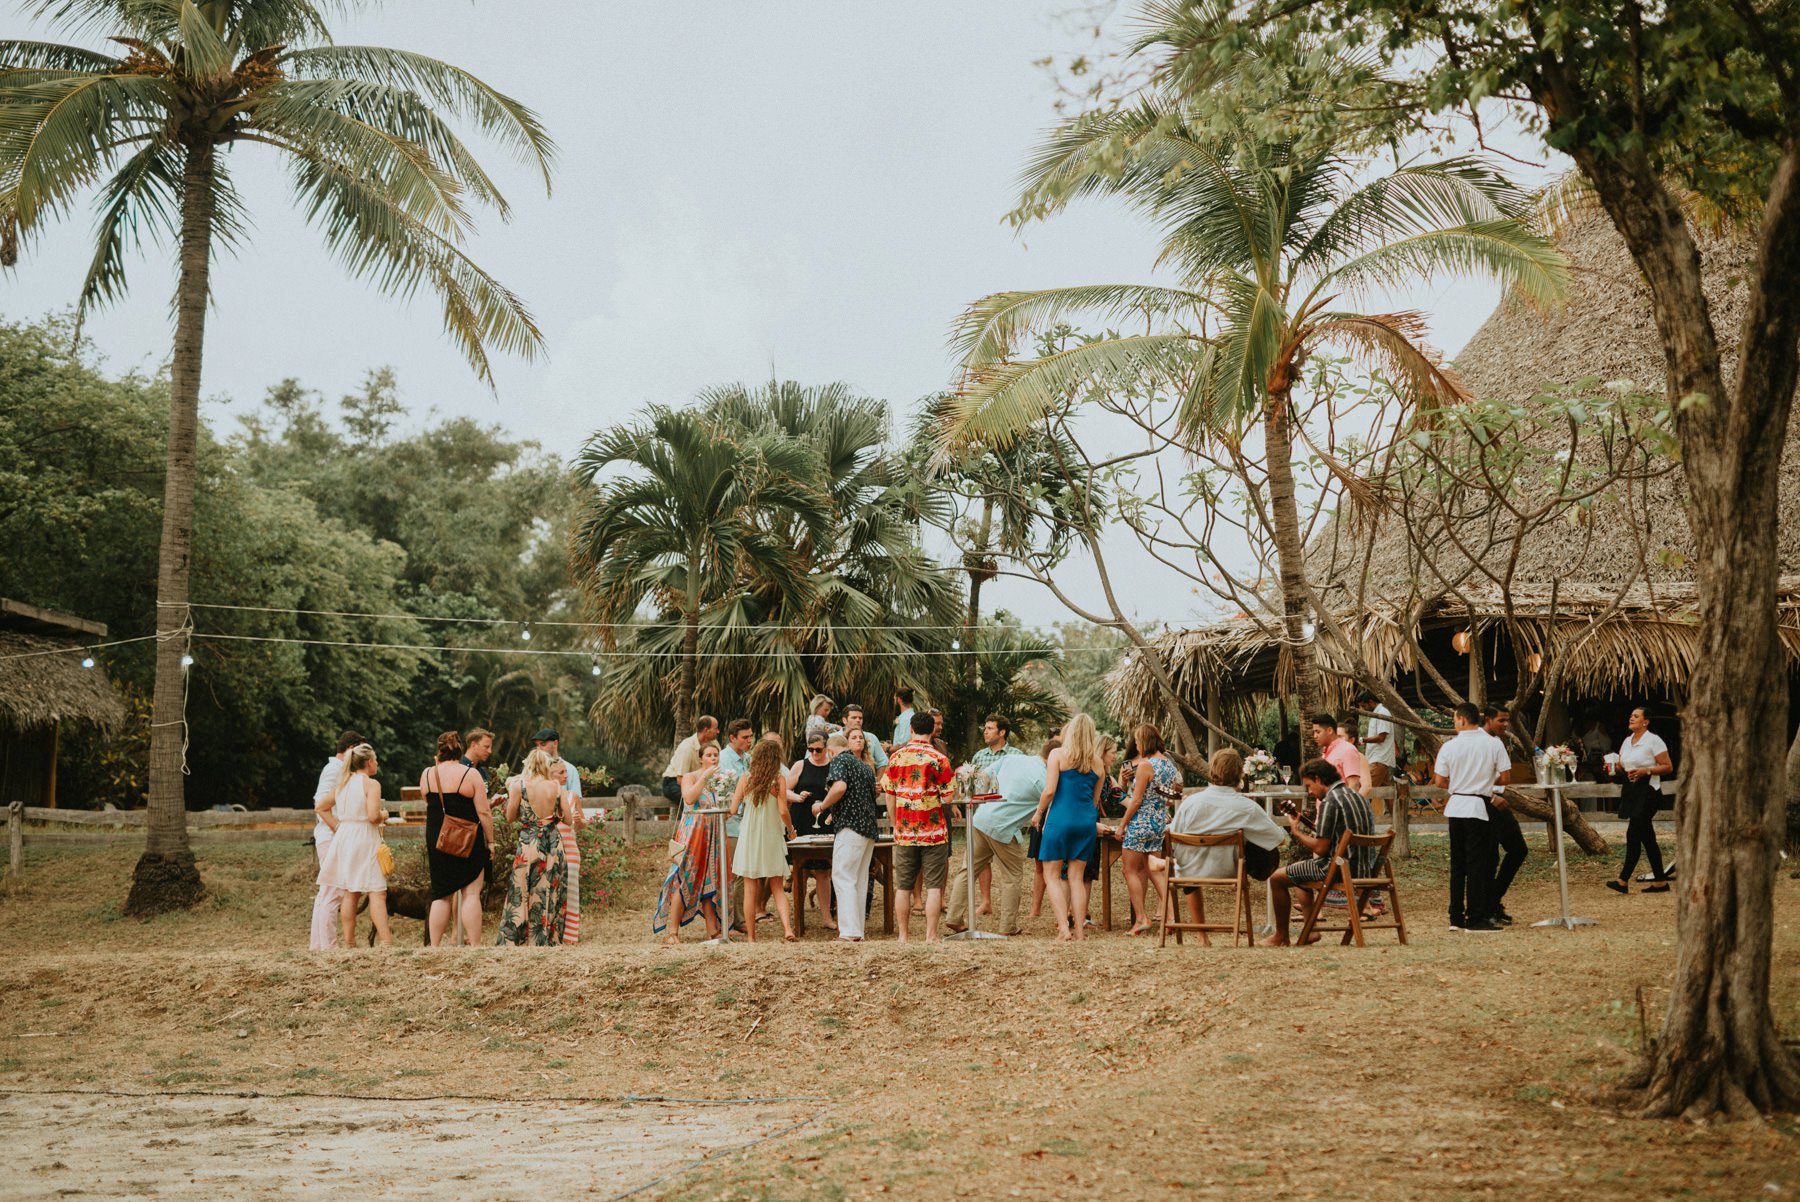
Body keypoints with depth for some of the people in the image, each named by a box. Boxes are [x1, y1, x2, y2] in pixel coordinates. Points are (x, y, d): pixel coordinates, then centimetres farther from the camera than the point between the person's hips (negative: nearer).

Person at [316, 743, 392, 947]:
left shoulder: (342, 784, 12)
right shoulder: (371, 784, -10)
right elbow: (373, 815, -20)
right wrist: (384, 815, 0)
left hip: (344, 837, 7)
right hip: (365, 839, -7)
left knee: (350, 892, 10)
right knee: (377, 892, -7)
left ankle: (349, 943, 11)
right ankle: (386, 942, -14)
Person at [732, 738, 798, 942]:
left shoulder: (745, 779, -3)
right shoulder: (779, 780, -7)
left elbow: (733, 809, -4)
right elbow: (783, 811, -12)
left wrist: (734, 797, 18)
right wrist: (791, 831, 5)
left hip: (749, 838, 0)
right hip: (772, 838, 0)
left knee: (750, 889, 8)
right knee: (777, 888, 7)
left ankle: (751, 935, 9)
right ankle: (787, 928, -12)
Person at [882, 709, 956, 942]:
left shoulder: (896, 757, 4)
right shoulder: (938, 758, -7)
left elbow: (889, 795, 7)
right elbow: (948, 796, -8)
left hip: (904, 832, 3)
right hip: (933, 831, -3)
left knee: (903, 887, 9)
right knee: (933, 886, 1)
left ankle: (903, 935, 12)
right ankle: (931, 936, -3)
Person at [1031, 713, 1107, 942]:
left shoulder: (1058, 754, -4)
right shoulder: (1098, 763, 8)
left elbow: (1049, 791, -11)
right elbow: (1095, 800, 14)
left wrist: (1038, 814, 3)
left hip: (1060, 819, -4)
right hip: (1086, 822, 4)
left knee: (1052, 875, 3)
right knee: (1077, 877, 10)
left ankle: (1064, 927, -10)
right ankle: (1079, 929, 6)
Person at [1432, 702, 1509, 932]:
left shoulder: (1449, 746, -2)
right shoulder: (1493, 744, -5)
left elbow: (1440, 782, -1)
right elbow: (1505, 777, -5)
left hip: (1455, 808, 3)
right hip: (1478, 808, -3)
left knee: (1457, 864, 11)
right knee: (1477, 863, 0)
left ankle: (1456, 917, 14)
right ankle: (1476, 918, -1)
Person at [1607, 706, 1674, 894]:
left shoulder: (1653, 740, -8)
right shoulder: (1627, 741, 15)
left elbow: (1668, 767, -9)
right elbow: (1622, 766, 23)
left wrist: (1646, 770, -21)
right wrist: (1613, 767, 1)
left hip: (1647, 792, -8)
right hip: (1630, 791, 8)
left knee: (1633, 834, -12)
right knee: (1646, 837, 9)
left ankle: (1623, 881, -12)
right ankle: (1661, 882, 13)